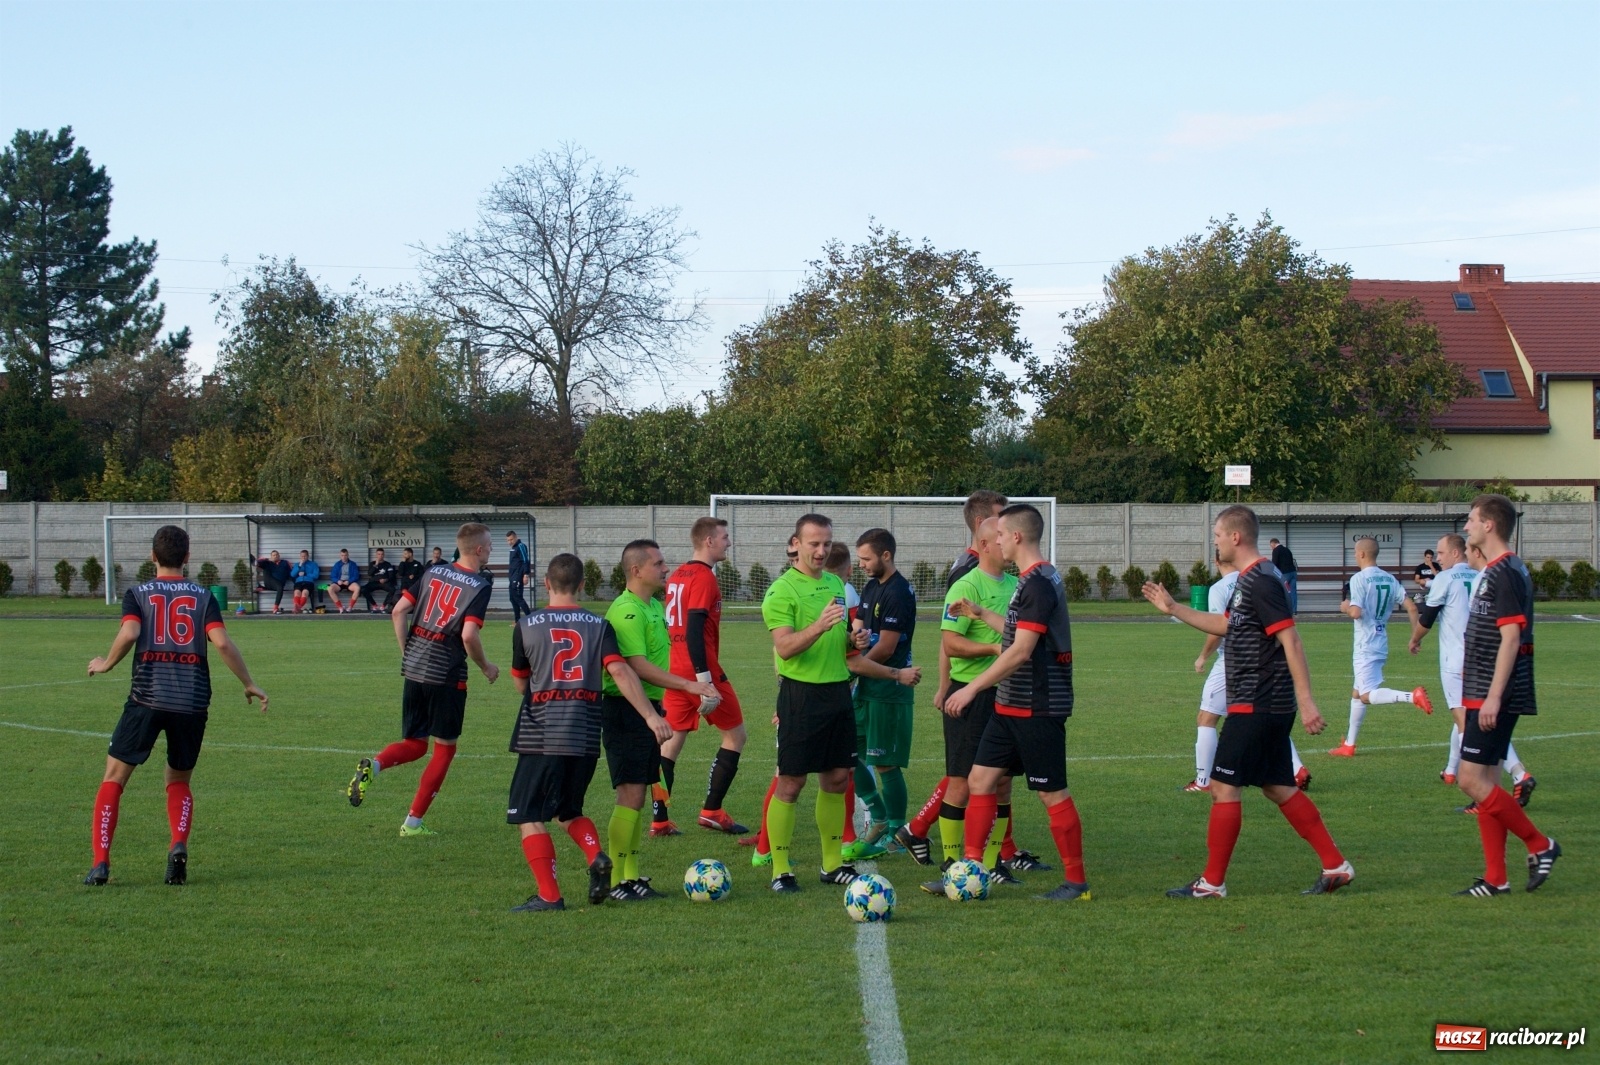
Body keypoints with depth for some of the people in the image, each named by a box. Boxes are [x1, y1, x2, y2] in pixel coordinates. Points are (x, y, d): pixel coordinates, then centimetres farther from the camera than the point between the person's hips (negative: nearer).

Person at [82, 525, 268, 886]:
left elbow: (128, 634, -13)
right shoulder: (203, 596, 7)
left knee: (114, 777, 9)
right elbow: (221, 642, -6)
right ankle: (179, 845, -8)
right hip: (193, 702, 2)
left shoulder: (137, 594, 5)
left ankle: (100, 862, -3)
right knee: (179, 783, 19)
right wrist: (249, 684, 4)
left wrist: (105, 664, 5)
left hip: (147, 697, -2)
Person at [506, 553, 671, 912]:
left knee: (529, 816, 4)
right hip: (586, 734, 4)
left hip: (542, 734, -4)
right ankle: (597, 858, -4)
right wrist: (651, 716, -12)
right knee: (569, 810, 22)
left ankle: (548, 895, -4)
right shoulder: (599, 625, 4)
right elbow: (620, 671, -10)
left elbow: (520, 683, 10)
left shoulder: (526, 625, 0)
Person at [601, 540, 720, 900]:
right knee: (631, 795, -10)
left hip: (647, 708, 10)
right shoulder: (627, 611, -17)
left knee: (637, 795, 12)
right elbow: (637, 666, -23)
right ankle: (617, 881, -7)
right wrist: (688, 685, -24)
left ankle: (632, 876, 18)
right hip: (626, 709, -10)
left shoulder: (654, 606, 15)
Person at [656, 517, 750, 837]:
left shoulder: (676, 576, 13)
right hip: (699, 670, -8)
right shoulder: (704, 578, -14)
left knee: (672, 740, 9)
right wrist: (706, 683, -24)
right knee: (735, 735, 6)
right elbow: (695, 632, -22)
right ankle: (712, 811, 4)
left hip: (675, 674, 8)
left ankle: (659, 819, 5)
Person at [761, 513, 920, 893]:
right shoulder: (782, 590, -9)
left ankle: (832, 864, 20)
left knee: (837, 778, 10)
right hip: (801, 694, -7)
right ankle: (780, 870, 1)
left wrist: (854, 640, 5)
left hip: (838, 691, 7)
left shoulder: (836, 585, 15)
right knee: (790, 783, -4)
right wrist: (820, 626, -35)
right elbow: (785, 647, -22)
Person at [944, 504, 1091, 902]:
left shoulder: (1039, 583, -18)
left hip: (1038, 708, -10)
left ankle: (1076, 882, 7)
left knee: (1052, 793, -2)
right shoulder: (1031, 581, 13)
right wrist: (981, 614, 31)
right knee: (980, 780, 8)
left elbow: (1020, 652, -23)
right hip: (1011, 705, 10)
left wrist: (973, 688, -21)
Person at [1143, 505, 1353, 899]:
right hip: (1270, 706, 10)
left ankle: (1212, 882, 2)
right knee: (1278, 788, 13)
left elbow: (1291, 641, -22)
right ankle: (1335, 865, 14)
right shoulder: (1248, 581, 14)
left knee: (1224, 787, -4)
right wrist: (1173, 608, 30)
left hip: (1255, 706, -10)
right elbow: (1225, 625, 30)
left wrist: (1306, 702, -26)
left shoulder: (1262, 582, -17)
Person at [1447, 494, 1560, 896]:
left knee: (1472, 780, -11)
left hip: (1495, 697, -10)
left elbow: (1511, 638, -21)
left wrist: (1493, 697, -25)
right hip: (1482, 696, 10)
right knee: (1485, 781, 9)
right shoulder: (1492, 572, 15)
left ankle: (1540, 845, 0)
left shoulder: (1507, 573, -15)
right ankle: (1495, 879, 11)